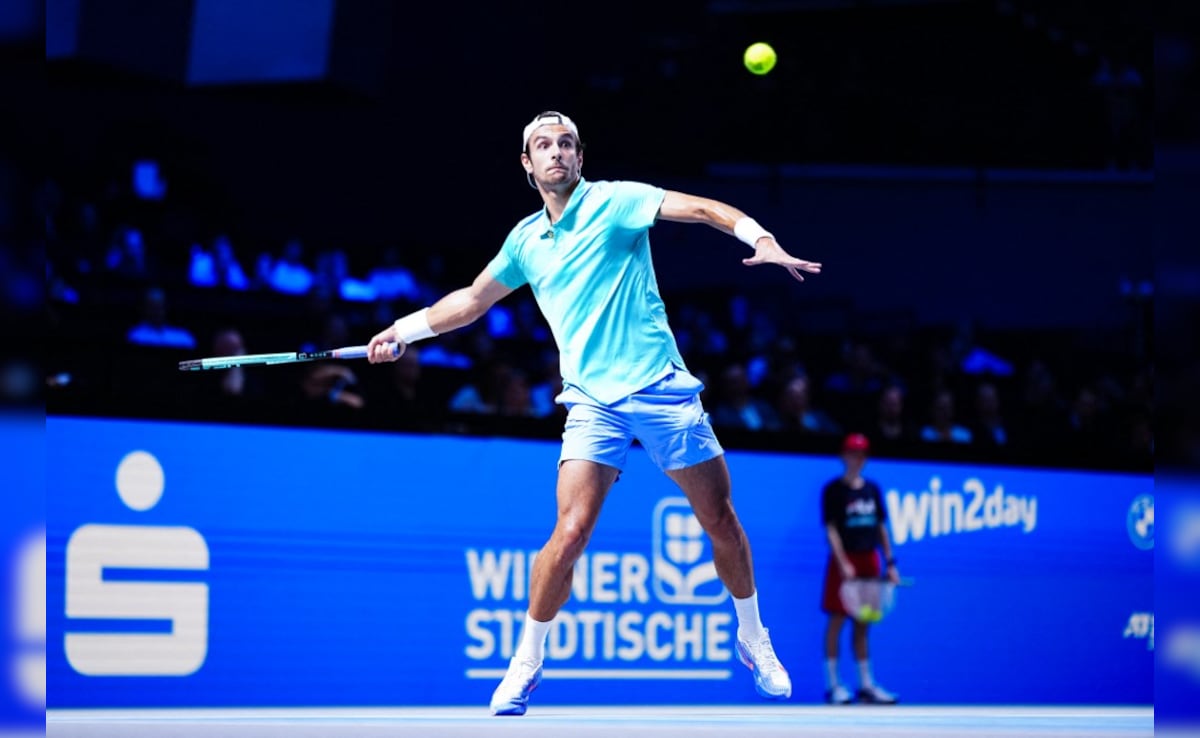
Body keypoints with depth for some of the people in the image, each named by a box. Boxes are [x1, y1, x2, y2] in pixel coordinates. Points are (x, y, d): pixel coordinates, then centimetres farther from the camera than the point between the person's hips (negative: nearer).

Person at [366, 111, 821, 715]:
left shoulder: (614, 201, -1)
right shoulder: (525, 240, 13)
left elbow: (703, 209, -12)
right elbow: (472, 300, 29)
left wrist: (761, 239, -29)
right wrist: (403, 330, 28)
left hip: (660, 388, -2)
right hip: (592, 400, 2)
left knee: (720, 518, 3)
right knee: (570, 531, -13)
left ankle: (753, 641, 24)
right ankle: (526, 663, 1)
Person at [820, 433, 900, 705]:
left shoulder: (872, 489, 12)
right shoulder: (833, 489, -5)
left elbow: (881, 527, 15)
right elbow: (831, 529, -11)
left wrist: (890, 563, 9)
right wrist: (843, 564, -20)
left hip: (869, 560, 6)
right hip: (844, 561, -6)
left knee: (862, 625, 9)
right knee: (836, 621, -4)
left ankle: (866, 685, 11)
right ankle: (832, 685, 0)